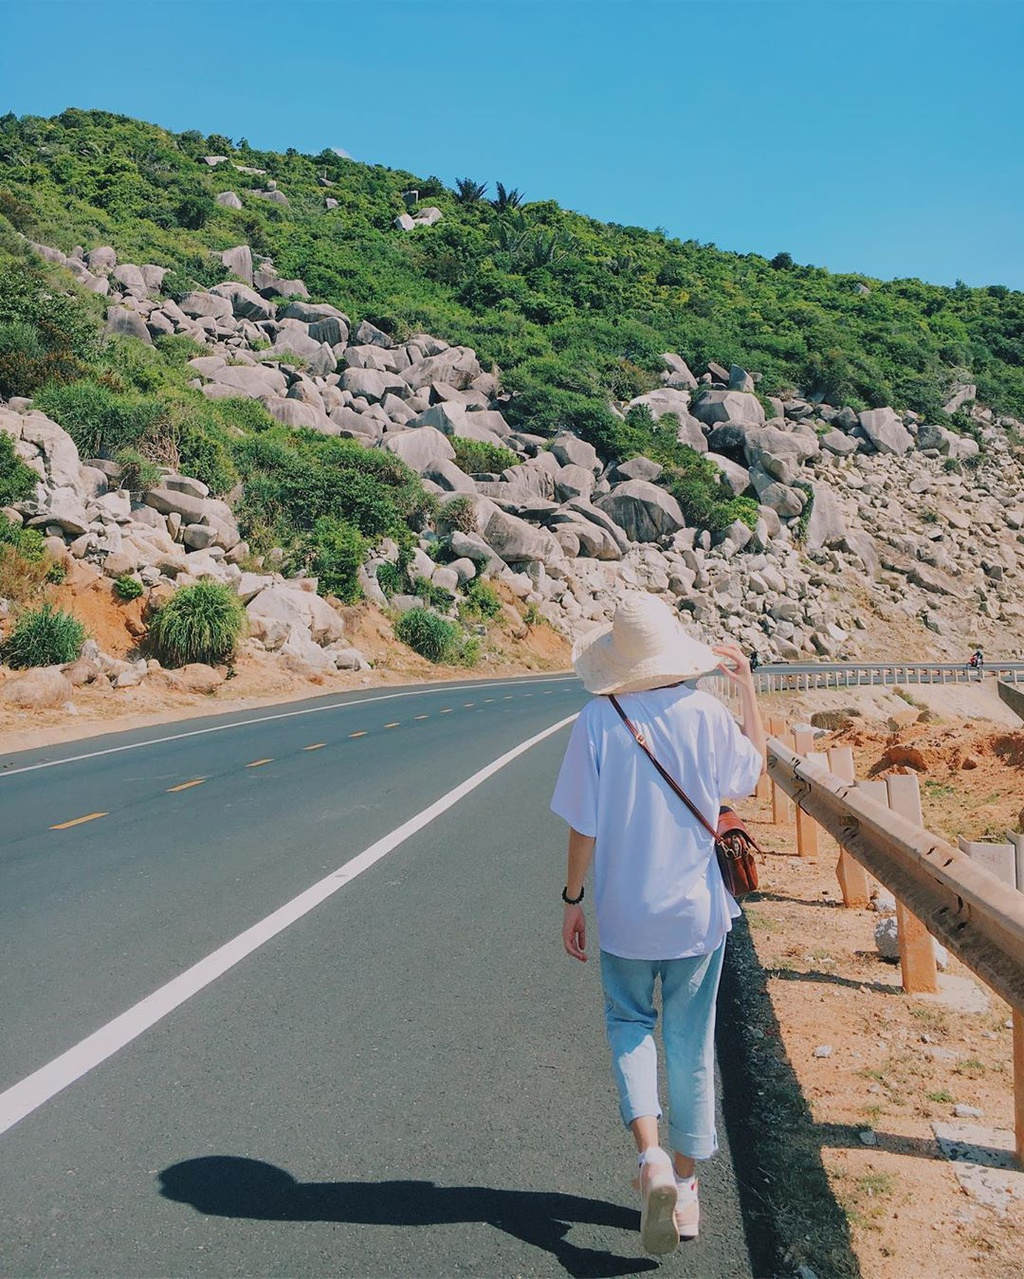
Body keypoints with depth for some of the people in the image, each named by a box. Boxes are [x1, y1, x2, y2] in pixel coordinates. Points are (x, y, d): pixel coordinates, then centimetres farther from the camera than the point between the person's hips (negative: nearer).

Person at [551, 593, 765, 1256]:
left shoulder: (599, 719, -13)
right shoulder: (706, 713, -10)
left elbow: (584, 825, -10)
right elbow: (753, 770, 10)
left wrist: (572, 899, 3)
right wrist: (747, 686, 15)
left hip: (624, 913, -1)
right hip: (697, 909, 1)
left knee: (630, 1023, 21)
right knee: (692, 1045, 16)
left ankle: (651, 1156, 3)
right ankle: (685, 1188, 27)